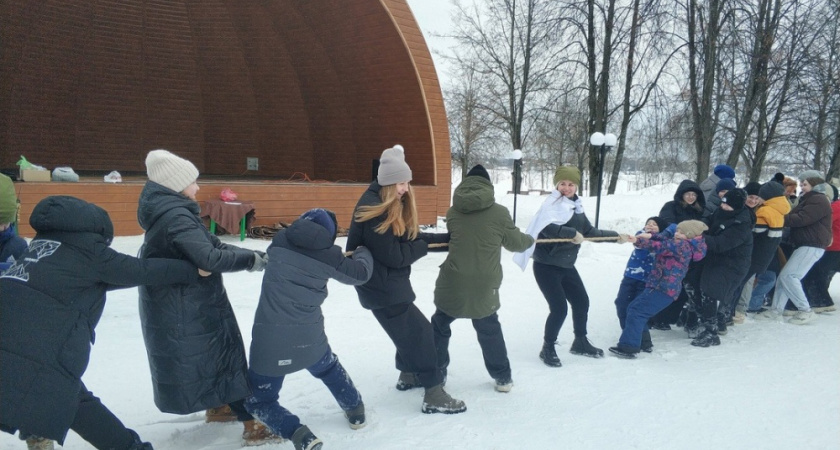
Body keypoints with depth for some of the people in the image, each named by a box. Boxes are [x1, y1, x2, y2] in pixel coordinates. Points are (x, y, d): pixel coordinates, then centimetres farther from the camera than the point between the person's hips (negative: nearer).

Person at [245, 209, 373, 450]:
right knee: (330, 368, 35)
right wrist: (362, 252, 30)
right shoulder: (328, 255, -4)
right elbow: (361, 273, 10)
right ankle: (356, 410, 46)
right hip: (310, 338, 2)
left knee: (258, 400, 14)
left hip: (270, 342, -2)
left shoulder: (279, 242, -2)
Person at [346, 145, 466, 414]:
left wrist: (448, 238, 3)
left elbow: (410, 239, 9)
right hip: (381, 287, -10)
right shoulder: (373, 212, -23)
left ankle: (408, 375, 41)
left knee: (412, 330, 23)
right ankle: (434, 396, -1)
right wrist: (424, 246, -8)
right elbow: (394, 256, -23)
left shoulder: (392, 206, 8)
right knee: (420, 334, -7)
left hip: (389, 283, 10)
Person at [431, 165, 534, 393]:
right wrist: (530, 239, 27)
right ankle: (503, 377, 25)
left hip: (453, 282, 1)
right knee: (489, 329, 16)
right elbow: (515, 243, 4)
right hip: (484, 286, 0)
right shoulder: (499, 212, -6)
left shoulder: (453, 212, 0)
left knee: (440, 325, 19)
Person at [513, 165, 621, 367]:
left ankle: (580, 342, 39)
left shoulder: (576, 207, 9)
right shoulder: (552, 204, -15)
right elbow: (548, 228, -34)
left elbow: (590, 232, 19)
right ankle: (547, 349, 11)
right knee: (559, 308, -10)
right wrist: (573, 233, -33)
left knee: (581, 302, 17)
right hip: (546, 266, -8)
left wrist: (616, 236, 21)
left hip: (566, 265, 8)